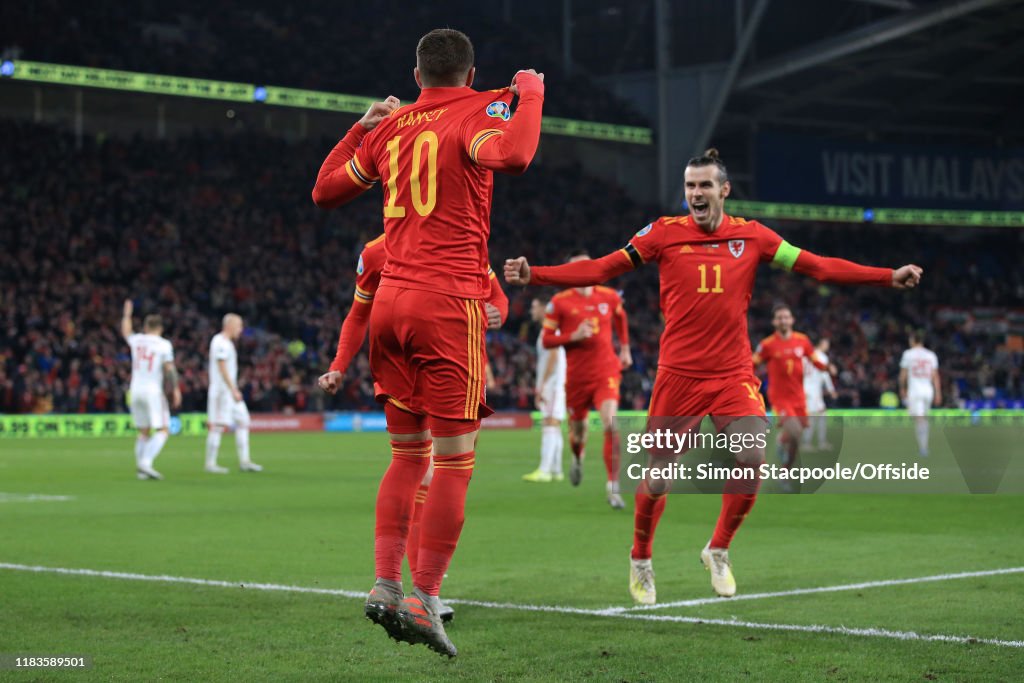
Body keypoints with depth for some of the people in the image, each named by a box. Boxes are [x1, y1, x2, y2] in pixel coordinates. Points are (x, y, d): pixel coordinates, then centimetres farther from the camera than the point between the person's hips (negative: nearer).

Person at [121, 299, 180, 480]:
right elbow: (170, 369, -9)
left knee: (143, 431, 13)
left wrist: (127, 314, 42)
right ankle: (146, 462, -20)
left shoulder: (136, 340, 6)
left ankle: (140, 468, 9)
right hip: (153, 391, -5)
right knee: (163, 430, -3)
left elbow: (125, 332, 28)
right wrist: (176, 389, -2)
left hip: (135, 390, 5)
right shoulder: (164, 345, -6)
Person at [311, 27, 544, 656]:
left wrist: (361, 126, 33)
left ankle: (386, 585, 7)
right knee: (454, 459, -3)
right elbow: (512, 156, -25)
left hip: (390, 301, 6)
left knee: (408, 455, 14)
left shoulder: (390, 128, 14)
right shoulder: (476, 113, -2)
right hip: (449, 303, -6)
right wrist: (531, 95, -8)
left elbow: (325, 191, 25)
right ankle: (424, 600, -7)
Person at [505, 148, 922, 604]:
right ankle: (640, 561, 27)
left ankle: (718, 551, 10)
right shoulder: (664, 233, -1)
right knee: (659, 476, 1)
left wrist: (889, 277, -3)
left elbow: (818, 266, 4)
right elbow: (601, 269, -2)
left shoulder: (751, 236, 4)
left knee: (753, 458, -15)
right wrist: (532, 275, -12)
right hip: (679, 374, -1)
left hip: (734, 374, 2)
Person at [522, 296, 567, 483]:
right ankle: (556, 470, 11)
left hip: (553, 384, -10)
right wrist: (539, 389, 22)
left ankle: (544, 470, -23)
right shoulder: (545, 331, 21)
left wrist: (542, 385, -20)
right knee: (551, 427, 10)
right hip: (549, 387, 10)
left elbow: (553, 357, -18)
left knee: (550, 425, -16)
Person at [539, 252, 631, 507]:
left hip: (606, 372, 0)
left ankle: (613, 485, -18)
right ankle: (577, 458, 52)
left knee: (611, 425, -21)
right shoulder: (560, 302, -3)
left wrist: (625, 349, 25)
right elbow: (546, 340, -2)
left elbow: (620, 317, 27)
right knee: (577, 430, 13)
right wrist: (574, 336, -17)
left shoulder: (610, 297, 4)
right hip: (577, 377, 0)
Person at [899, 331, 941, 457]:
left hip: (914, 390, -4)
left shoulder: (908, 354, -1)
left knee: (919, 418, -9)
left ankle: (922, 448, -18)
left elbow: (903, 374, 1)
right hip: (928, 390, 4)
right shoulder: (931, 355, 9)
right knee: (924, 417, 18)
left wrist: (902, 389, 13)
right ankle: (924, 445, 22)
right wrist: (938, 393, 8)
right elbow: (935, 376, 7)